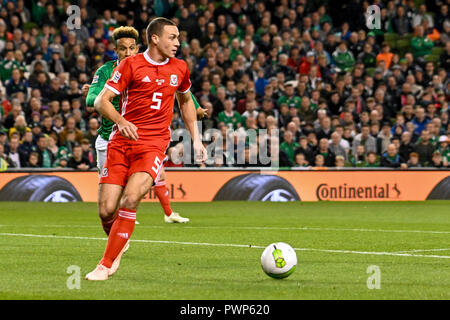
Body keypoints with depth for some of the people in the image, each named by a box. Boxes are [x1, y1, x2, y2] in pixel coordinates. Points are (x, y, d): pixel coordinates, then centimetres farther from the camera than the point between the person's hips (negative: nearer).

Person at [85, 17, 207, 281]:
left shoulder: (179, 68, 11)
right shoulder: (131, 65, -1)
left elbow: (185, 101, 30)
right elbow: (101, 101, -4)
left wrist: (196, 139, 24)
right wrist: (120, 121, -23)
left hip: (154, 145, 1)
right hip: (121, 142, -1)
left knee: (130, 200, -22)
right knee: (107, 210, -8)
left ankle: (106, 265, -15)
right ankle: (119, 244, 26)